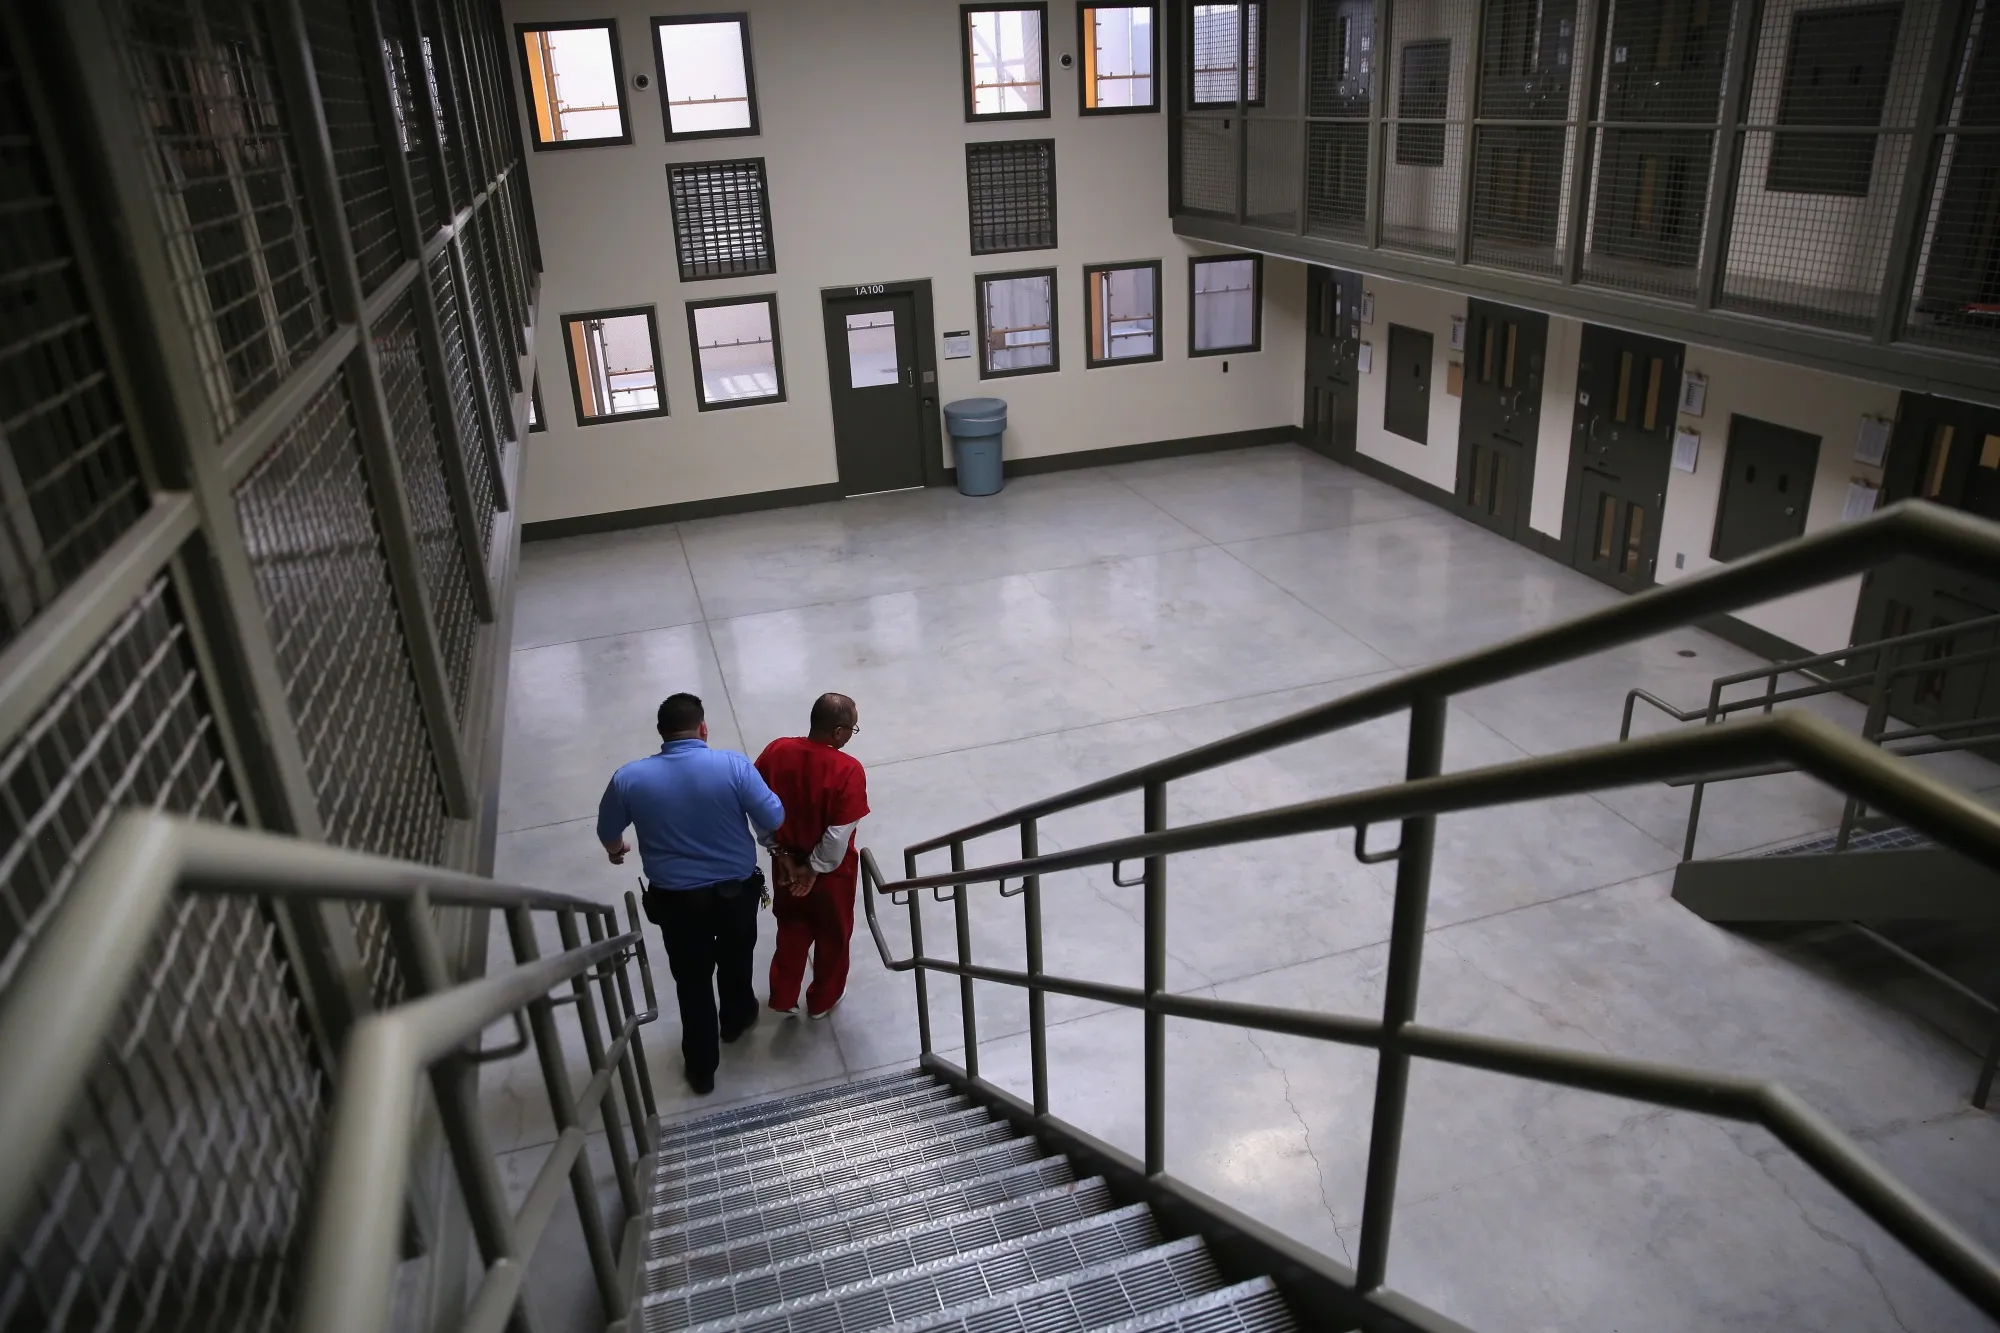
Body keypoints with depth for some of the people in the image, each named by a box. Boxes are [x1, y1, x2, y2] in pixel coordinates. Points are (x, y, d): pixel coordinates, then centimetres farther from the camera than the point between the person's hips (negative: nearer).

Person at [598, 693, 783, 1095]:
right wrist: (761, 836, 9)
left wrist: (616, 851, 27)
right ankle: (736, 1018, 54)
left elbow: (608, 832, 4)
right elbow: (773, 819, -16)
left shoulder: (630, 778, -12)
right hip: (736, 891, 0)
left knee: (692, 981, 19)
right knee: (735, 958, 29)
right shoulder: (733, 764, -19)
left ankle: (702, 1068, 33)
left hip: (676, 900, 0)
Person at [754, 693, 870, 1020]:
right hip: (831, 869, -4)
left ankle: (783, 998, 41)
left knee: (792, 928, 29)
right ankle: (822, 1000, 42)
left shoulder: (776, 751, -15)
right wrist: (815, 868, -12)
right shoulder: (848, 770, -29)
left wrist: (780, 851, -1)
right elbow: (839, 835, -27)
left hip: (786, 861, 4)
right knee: (832, 935, 23)